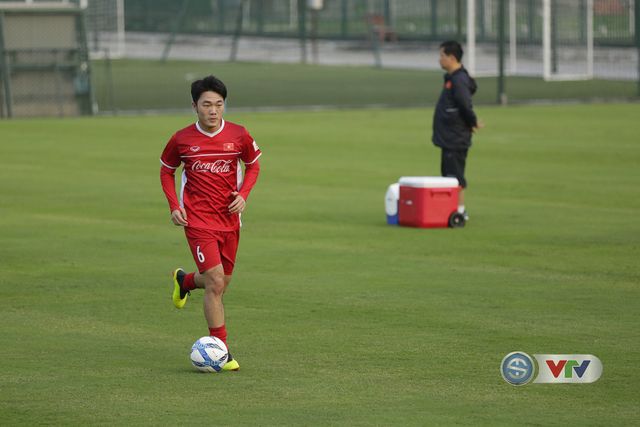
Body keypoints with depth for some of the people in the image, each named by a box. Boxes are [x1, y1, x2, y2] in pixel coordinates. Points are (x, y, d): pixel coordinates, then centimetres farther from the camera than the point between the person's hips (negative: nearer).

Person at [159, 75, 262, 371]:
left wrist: (243, 194, -5)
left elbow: (253, 166, 13)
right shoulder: (181, 139, -6)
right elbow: (166, 171, 10)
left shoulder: (239, 136, -3)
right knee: (216, 283, -14)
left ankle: (185, 281, 49)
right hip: (198, 221, -3)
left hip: (230, 219, 4)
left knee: (221, 283, 14)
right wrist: (174, 206, -2)